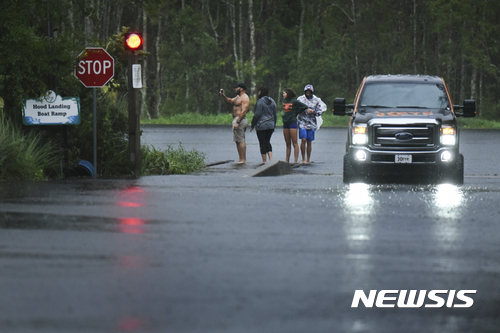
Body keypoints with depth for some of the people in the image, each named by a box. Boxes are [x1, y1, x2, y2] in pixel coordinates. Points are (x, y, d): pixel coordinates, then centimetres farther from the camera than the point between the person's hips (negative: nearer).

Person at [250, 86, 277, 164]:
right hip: (270, 125, 6)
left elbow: (257, 114, -14)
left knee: (262, 143, 1)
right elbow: (275, 114, 13)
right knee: (267, 142, 16)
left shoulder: (260, 101, -13)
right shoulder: (272, 101, 9)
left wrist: (252, 125, -6)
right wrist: (274, 125, 22)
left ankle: (264, 161, 2)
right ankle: (271, 158, 4)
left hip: (261, 126, -6)